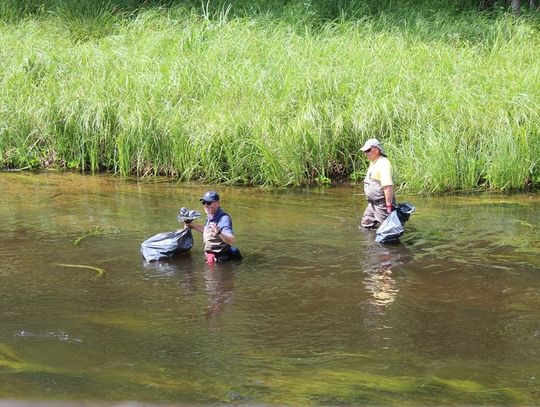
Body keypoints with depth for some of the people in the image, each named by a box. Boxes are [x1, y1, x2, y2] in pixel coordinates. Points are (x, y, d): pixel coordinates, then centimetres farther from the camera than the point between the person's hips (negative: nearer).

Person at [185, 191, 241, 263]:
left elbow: (233, 241, -38)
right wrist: (192, 226, 25)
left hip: (220, 259, -9)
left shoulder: (224, 219, -26)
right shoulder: (210, 216, 5)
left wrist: (219, 233, -54)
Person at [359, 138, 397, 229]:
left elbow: (388, 186, -27)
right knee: (365, 225, 16)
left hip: (382, 204, -11)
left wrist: (389, 205, -30)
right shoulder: (373, 163, 14)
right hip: (373, 204, 11)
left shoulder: (383, 163, -20)